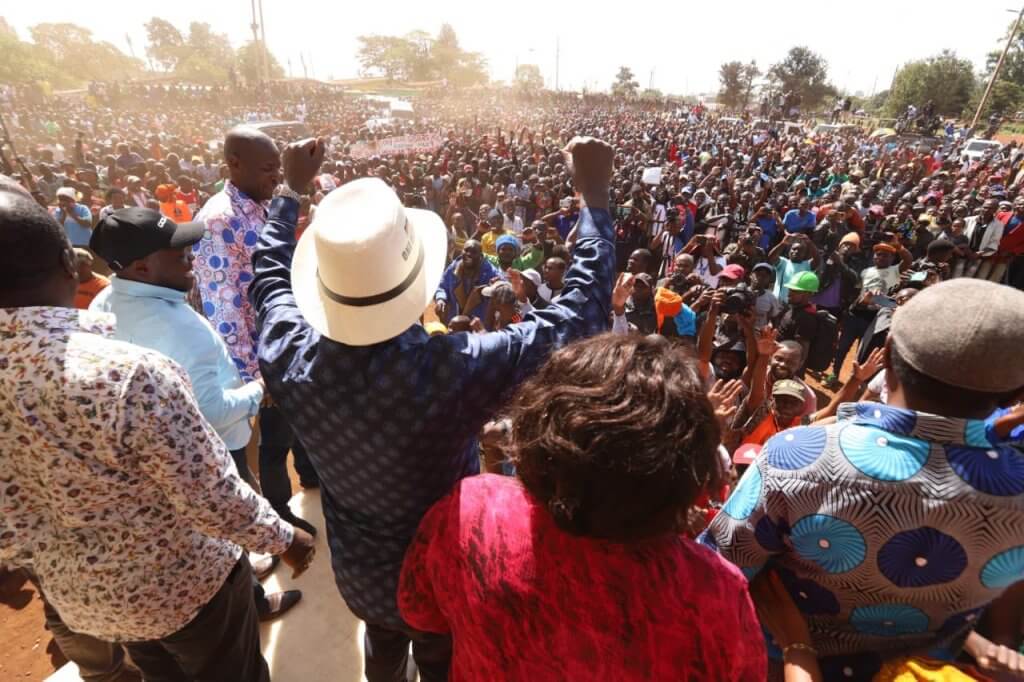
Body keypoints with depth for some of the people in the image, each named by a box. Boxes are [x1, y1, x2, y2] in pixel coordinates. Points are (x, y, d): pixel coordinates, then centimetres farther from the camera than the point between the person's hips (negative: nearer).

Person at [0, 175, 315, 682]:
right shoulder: (132, 375, -36)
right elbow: (216, 502, -27)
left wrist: (45, 571, 14)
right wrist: (285, 539, -10)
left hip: (80, 598, 6)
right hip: (185, 586, -5)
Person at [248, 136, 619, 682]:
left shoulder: (289, 358, -27)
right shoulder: (457, 370, -42)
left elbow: (268, 274, -3)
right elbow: (584, 310, -29)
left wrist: (291, 189, 8)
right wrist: (595, 193, -19)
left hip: (357, 576, 4)